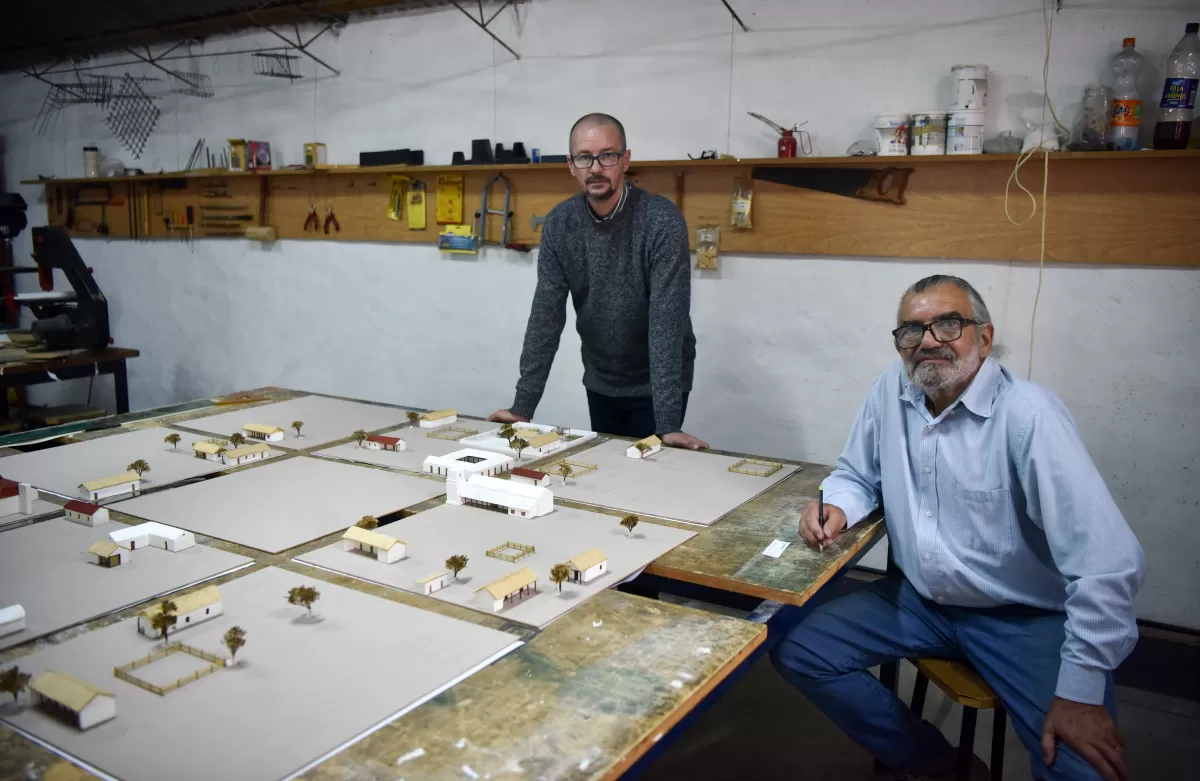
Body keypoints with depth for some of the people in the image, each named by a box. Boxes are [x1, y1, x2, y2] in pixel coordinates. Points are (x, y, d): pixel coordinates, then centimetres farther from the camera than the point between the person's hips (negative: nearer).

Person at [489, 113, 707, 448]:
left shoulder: (662, 220, -23)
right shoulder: (559, 224, -8)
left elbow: (667, 322, -28)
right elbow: (546, 316, -8)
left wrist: (668, 424, -33)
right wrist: (523, 406, -14)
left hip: (655, 384, -4)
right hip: (600, 383, 4)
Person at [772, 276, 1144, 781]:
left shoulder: (1027, 413, -21)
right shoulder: (891, 390, -4)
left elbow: (1107, 560, -24)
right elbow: (857, 475, 12)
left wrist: (1082, 692, -23)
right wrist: (836, 508, -13)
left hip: (1026, 619, -5)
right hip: (920, 601, 5)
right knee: (796, 653, -6)